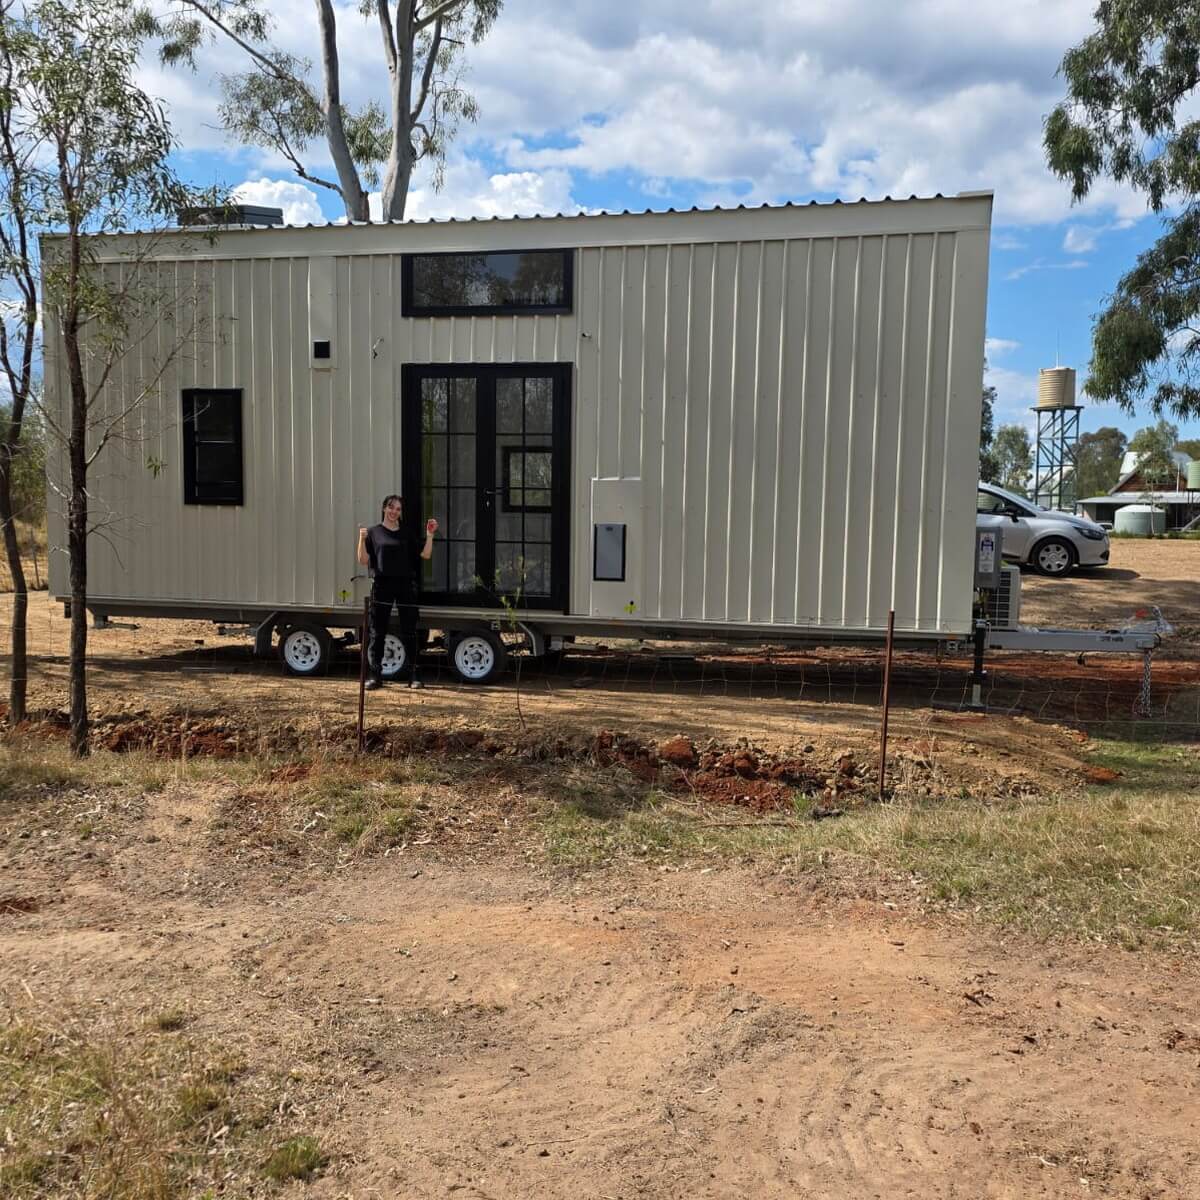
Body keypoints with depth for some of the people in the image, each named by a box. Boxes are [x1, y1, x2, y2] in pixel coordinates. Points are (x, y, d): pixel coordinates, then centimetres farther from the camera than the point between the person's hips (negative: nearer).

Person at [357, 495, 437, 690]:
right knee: (377, 633, 2)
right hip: (382, 585, -1)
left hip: (406, 585, 1)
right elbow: (363, 561, 0)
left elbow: (425, 554, 6)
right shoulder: (374, 532, 5)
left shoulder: (407, 532, 11)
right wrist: (362, 539, -13)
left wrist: (430, 535, -4)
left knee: (409, 633, 4)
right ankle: (375, 675, 9)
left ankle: (412, 675, 10)